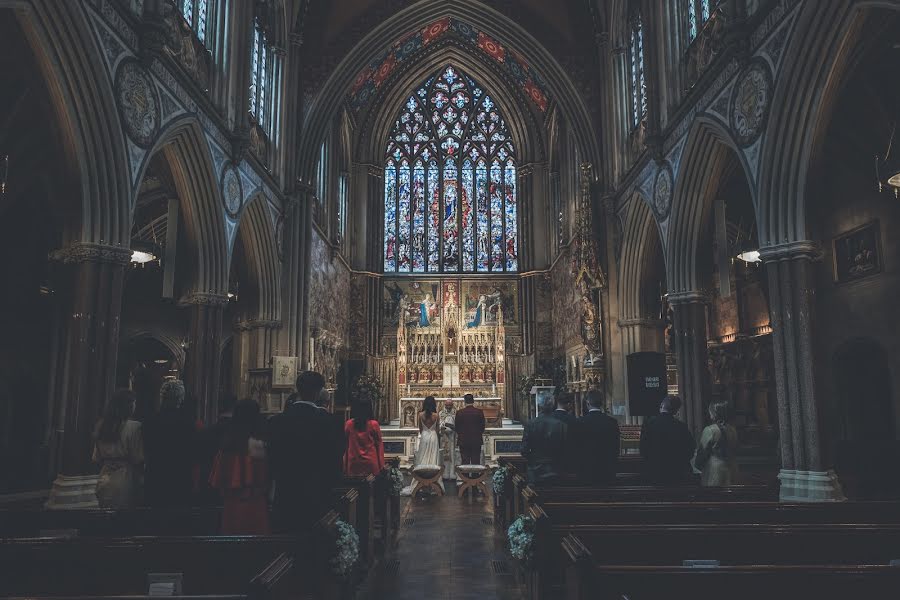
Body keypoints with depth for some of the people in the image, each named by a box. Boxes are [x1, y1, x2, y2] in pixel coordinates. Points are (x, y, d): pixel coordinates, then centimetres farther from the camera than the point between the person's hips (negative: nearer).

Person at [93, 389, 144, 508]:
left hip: (104, 482, 6)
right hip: (125, 482, -6)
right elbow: (139, 459, -12)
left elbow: (96, 459, 10)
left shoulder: (101, 426, 4)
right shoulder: (134, 427, -14)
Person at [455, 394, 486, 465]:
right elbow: (483, 425, 2)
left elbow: (456, 427, 1)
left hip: (463, 440, 0)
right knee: (476, 462, 4)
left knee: (465, 462, 4)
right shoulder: (479, 412, -5)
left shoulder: (459, 413, -5)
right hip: (477, 440, 0)